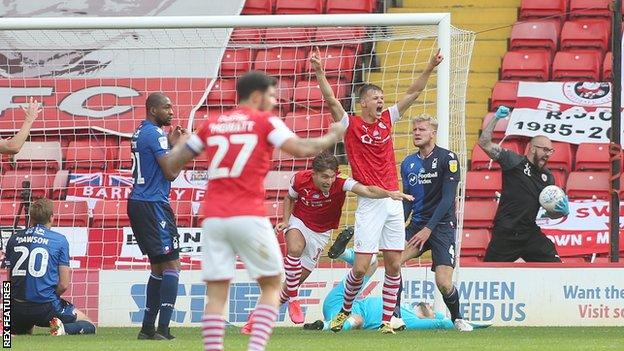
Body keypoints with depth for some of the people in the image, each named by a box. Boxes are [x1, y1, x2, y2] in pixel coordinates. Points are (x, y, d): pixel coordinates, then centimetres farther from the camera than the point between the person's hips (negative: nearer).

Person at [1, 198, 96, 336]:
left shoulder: (14, 239, 8)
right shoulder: (59, 240, -2)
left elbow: (8, 279, 9)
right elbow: (64, 284, -4)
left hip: (16, 309, 4)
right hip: (46, 307, -4)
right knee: (89, 326, 14)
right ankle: (63, 329, -17)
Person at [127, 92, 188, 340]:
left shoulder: (140, 133, 17)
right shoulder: (155, 134, -13)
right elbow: (171, 172, -17)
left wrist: (171, 144, 18)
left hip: (137, 204, 10)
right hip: (153, 205, -10)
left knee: (158, 265, 15)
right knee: (171, 264, -9)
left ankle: (147, 328, 13)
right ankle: (163, 329, -18)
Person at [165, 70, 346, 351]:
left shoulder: (212, 124, 15)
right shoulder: (264, 121, 3)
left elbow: (174, 163, 18)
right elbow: (301, 149, -8)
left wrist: (179, 145, 40)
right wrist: (333, 137, 9)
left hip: (213, 218, 4)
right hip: (249, 217, -4)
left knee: (216, 294, 3)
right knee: (271, 286, 9)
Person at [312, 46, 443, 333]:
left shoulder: (387, 120, 10)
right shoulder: (351, 125, -2)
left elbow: (413, 93, 12)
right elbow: (331, 100, -14)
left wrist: (430, 68, 4)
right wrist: (319, 73, -26)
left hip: (393, 200, 5)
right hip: (369, 204, -5)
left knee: (393, 266, 2)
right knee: (360, 268, -6)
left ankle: (387, 321, 8)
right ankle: (345, 311, 17)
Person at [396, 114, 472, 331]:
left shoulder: (448, 158, -9)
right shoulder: (408, 164, 8)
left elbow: (448, 198, -13)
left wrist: (429, 229, -19)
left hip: (442, 225, -5)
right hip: (417, 224, 5)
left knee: (443, 283, -15)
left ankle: (457, 318, 13)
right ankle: (395, 315, -10)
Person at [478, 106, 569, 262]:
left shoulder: (547, 177, 12)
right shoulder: (514, 161, -3)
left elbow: (551, 213, 16)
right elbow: (484, 143, -10)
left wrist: (562, 211, -6)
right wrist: (496, 118, -18)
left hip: (530, 233, 5)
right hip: (505, 234, -5)